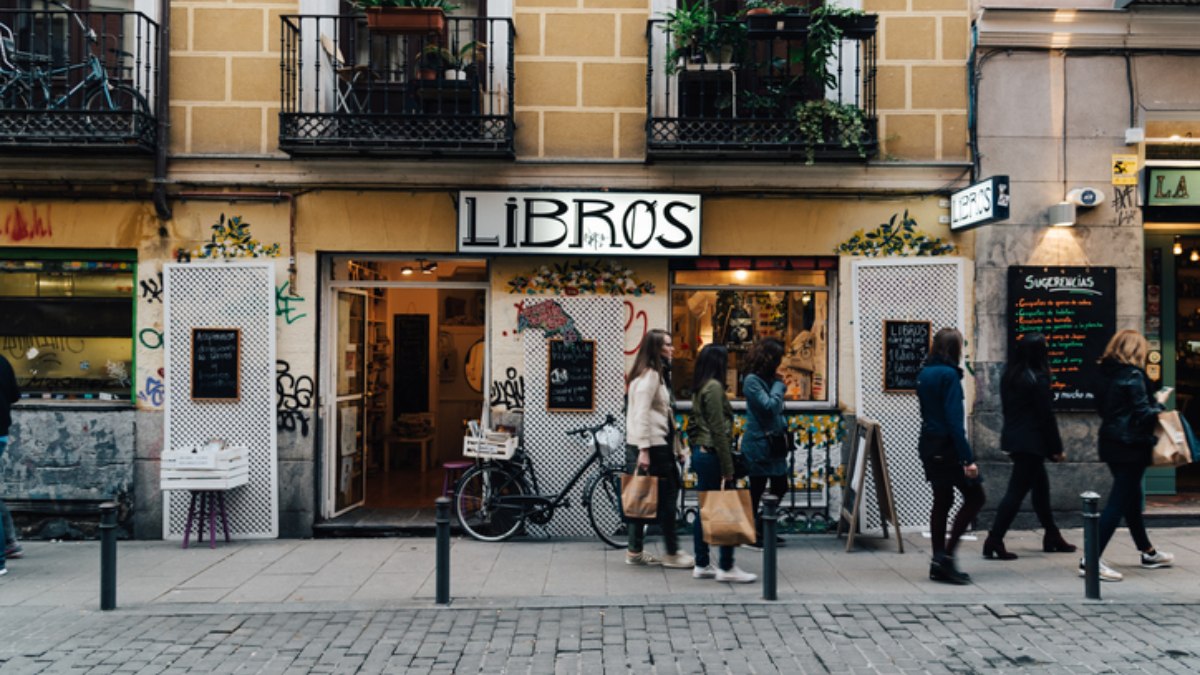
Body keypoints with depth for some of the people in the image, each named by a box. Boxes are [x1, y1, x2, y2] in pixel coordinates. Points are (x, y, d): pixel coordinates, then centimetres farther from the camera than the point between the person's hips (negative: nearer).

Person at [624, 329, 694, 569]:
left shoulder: (653, 374, 18)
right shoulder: (649, 375, -13)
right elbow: (642, 414, -21)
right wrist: (644, 450, -24)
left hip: (649, 445, 10)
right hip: (652, 445, -10)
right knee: (666, 497, -2)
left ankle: (635, 552, 17)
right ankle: (672, 553, 5)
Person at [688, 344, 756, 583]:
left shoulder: (700, 387, 13)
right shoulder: (714, 386, -14)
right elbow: (718, 430, -17)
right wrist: (728, 468, -16)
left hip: (700, 453, 9)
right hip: (713, 455, -9)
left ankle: (702, 564, 16)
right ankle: (726, 567, 2)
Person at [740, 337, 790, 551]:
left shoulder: (768, 379, 11)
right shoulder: (752, 380, -15)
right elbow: (769, 406, -24)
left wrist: (784, 427, -1)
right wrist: (779, 385, -11)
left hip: (772, 444, 9)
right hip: (758, 445, -9)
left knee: (780, 487, 14)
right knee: (757, 490, 2)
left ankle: (761, 528, 26)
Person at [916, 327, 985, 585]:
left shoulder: (924, 374, 10)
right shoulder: (949, 375, -15)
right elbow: (954, 419, -20)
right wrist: (968, 459, -20)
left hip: (929, 445, 8)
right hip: (948, 447, -8)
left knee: (942, 501, 13)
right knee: (974, 497, 2)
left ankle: (938, 563, 16)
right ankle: (946, 555, -3)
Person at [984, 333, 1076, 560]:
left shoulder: (1009, 375, 8)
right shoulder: (1037, 378, -14)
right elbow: (1046, 416, -13)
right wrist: (1057, 448, -5)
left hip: (1013, 438, 8)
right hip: (1030, 442, -8)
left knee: (1040, 486, 19)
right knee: (1016, 491, -6)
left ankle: (1052, 537, 29)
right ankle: (994, 541, -7)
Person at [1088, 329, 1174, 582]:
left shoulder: (1107, 374, 8)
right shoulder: (1134, 376, -15)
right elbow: (1144, 414, -17)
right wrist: (1159, 404, 2)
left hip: (1111, 444, 9)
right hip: (1131, 447, -8)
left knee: (1131, 499, 20)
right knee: (1118, 503, -6)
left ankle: (1148, 553, 37)